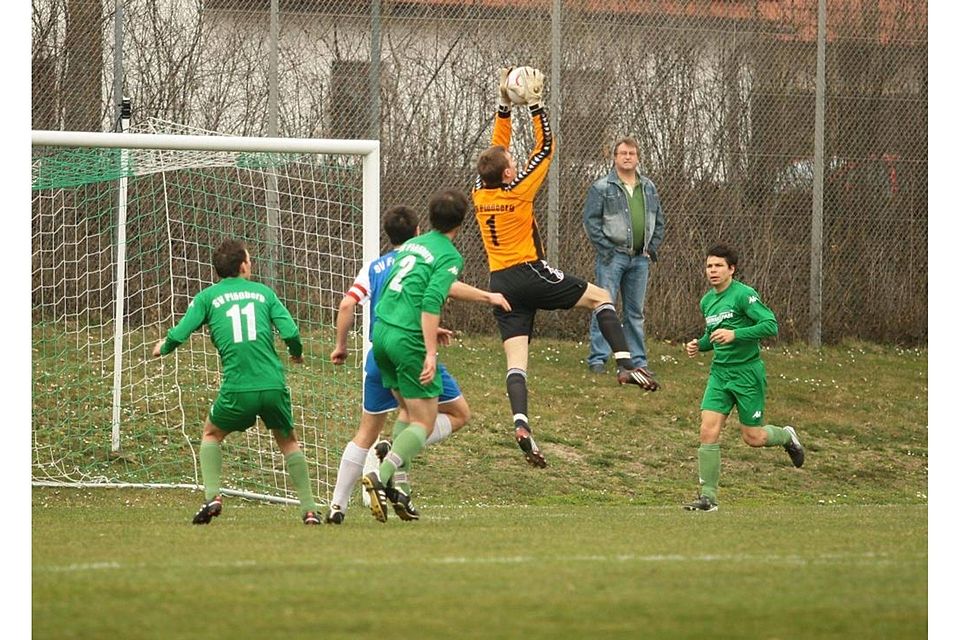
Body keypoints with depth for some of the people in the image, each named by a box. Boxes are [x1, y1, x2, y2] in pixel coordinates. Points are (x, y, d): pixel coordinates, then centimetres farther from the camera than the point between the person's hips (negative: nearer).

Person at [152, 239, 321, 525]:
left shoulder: (207, 297, 10)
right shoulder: (263, 292, 13)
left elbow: (179, 334, 3)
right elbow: (290, 332, 2)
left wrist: (162, 348, 26)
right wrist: (297, 354, 25)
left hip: (237, 388, -1)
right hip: (274, 384, 1)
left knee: (212, 434, 25)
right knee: (288, 441, 22)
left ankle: (212, 496, 6)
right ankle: (309, 509, 12)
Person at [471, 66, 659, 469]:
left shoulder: (480, 193, 4)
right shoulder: (517, 191, -11)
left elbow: (497, 149, 18)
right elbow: (545, 146, -3)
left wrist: (505, 106, 18)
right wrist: (534, 104, 1)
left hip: (500, 282, 5)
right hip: (529, 275, -5)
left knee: (515, 359, -3)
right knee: (601, 297, 11)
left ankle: (520, 422, -22)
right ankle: (625, 364, -3)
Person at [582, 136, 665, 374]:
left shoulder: (649, 188, 14)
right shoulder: (601, 188, -3)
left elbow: (658, 221, 20)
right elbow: (591, 220, -6)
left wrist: (653, 248, 8)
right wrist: (605, 249, -12)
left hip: (640, 258, 5)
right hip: (613, 256, -5)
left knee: (635, 311, 9)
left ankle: (637, 359, 13)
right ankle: (598, 357, -6)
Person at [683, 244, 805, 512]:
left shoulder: (744, 295, -13)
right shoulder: (707, 301, 10)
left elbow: (770, 325, -20)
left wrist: (734, 335, -27)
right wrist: (699, 345, 6)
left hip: (747, 371, -6)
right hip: (720, 372, 6)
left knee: (753, 437, 3)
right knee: (708, 431, -9)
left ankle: (786, 436, 37)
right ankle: (708, 496, -6)